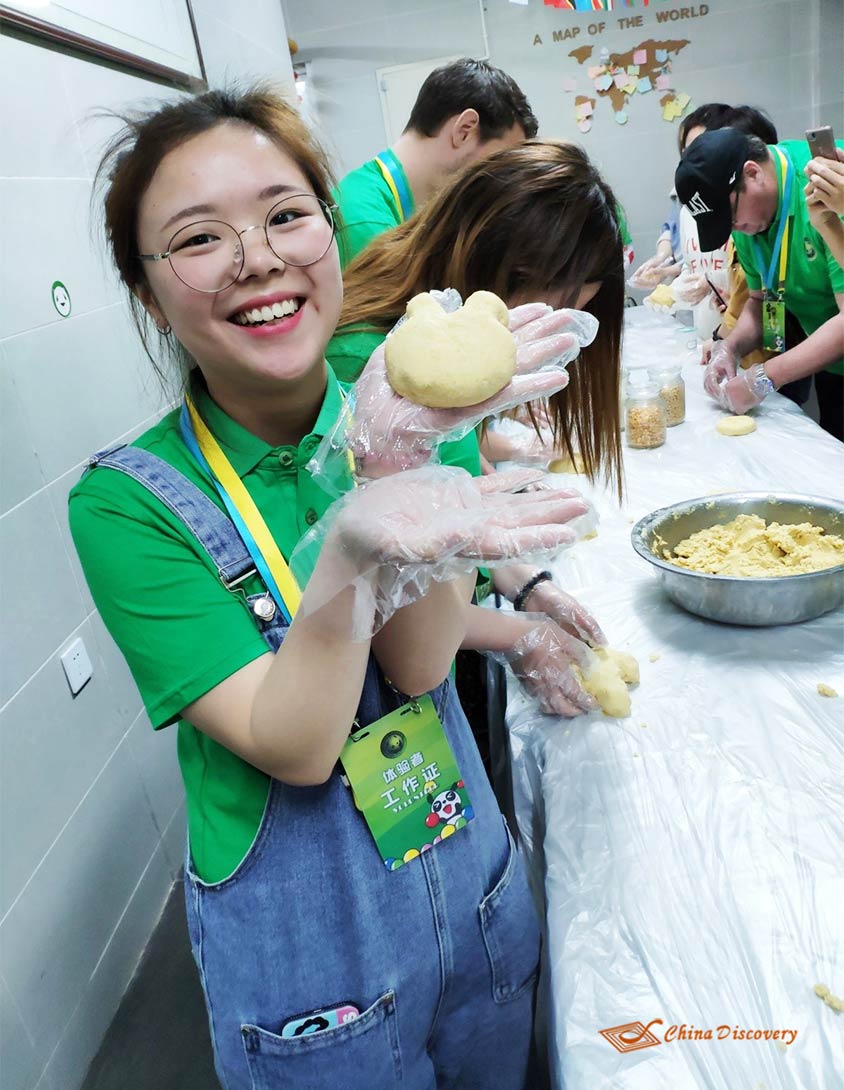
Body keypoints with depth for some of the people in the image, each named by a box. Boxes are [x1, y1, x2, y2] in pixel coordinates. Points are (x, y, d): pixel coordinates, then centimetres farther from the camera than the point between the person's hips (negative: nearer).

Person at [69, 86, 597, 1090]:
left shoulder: (403, 396, -10)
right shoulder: (127, 504, -19)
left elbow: (420, 664, -20)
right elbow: (293, 746, -24)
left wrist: (399, 455, -35)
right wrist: (350, 553, -42)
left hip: (477, 886, 4)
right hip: (308, 943, -3)